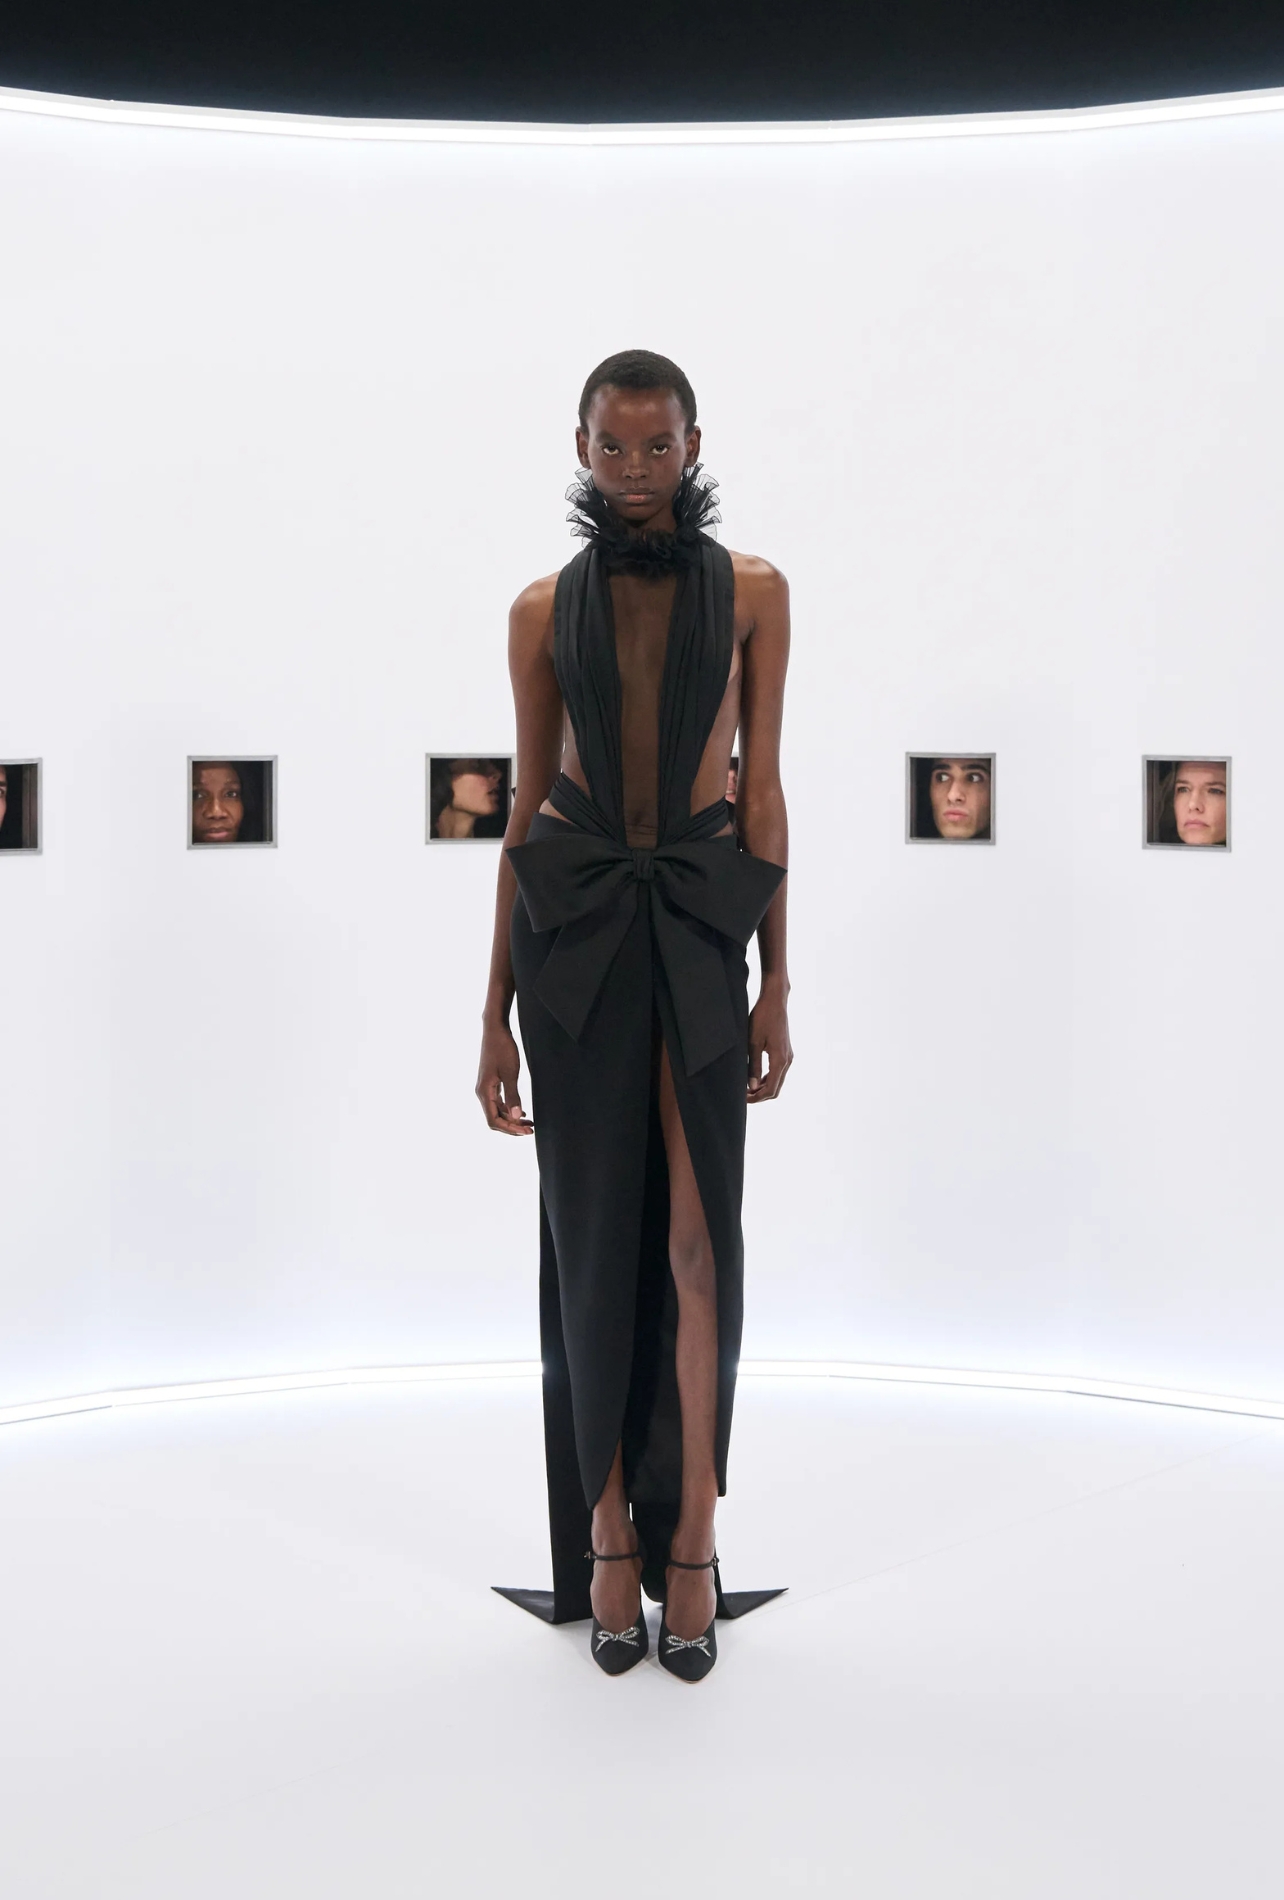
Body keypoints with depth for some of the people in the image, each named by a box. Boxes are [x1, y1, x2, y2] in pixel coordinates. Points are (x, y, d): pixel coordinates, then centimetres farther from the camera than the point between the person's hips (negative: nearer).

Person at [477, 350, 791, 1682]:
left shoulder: (751, 592, 7)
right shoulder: (545, 608, 7)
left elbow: (763, 786, 5)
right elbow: (525, 803, 8)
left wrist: (775, 983, 1)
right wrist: (495, 1013, 6)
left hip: (701, 929, 0)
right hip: (572, 927, 1)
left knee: (697, 1235, -2)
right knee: (593, 1230, 4)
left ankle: (690, 1545, 8)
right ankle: (607, 1536, 15)